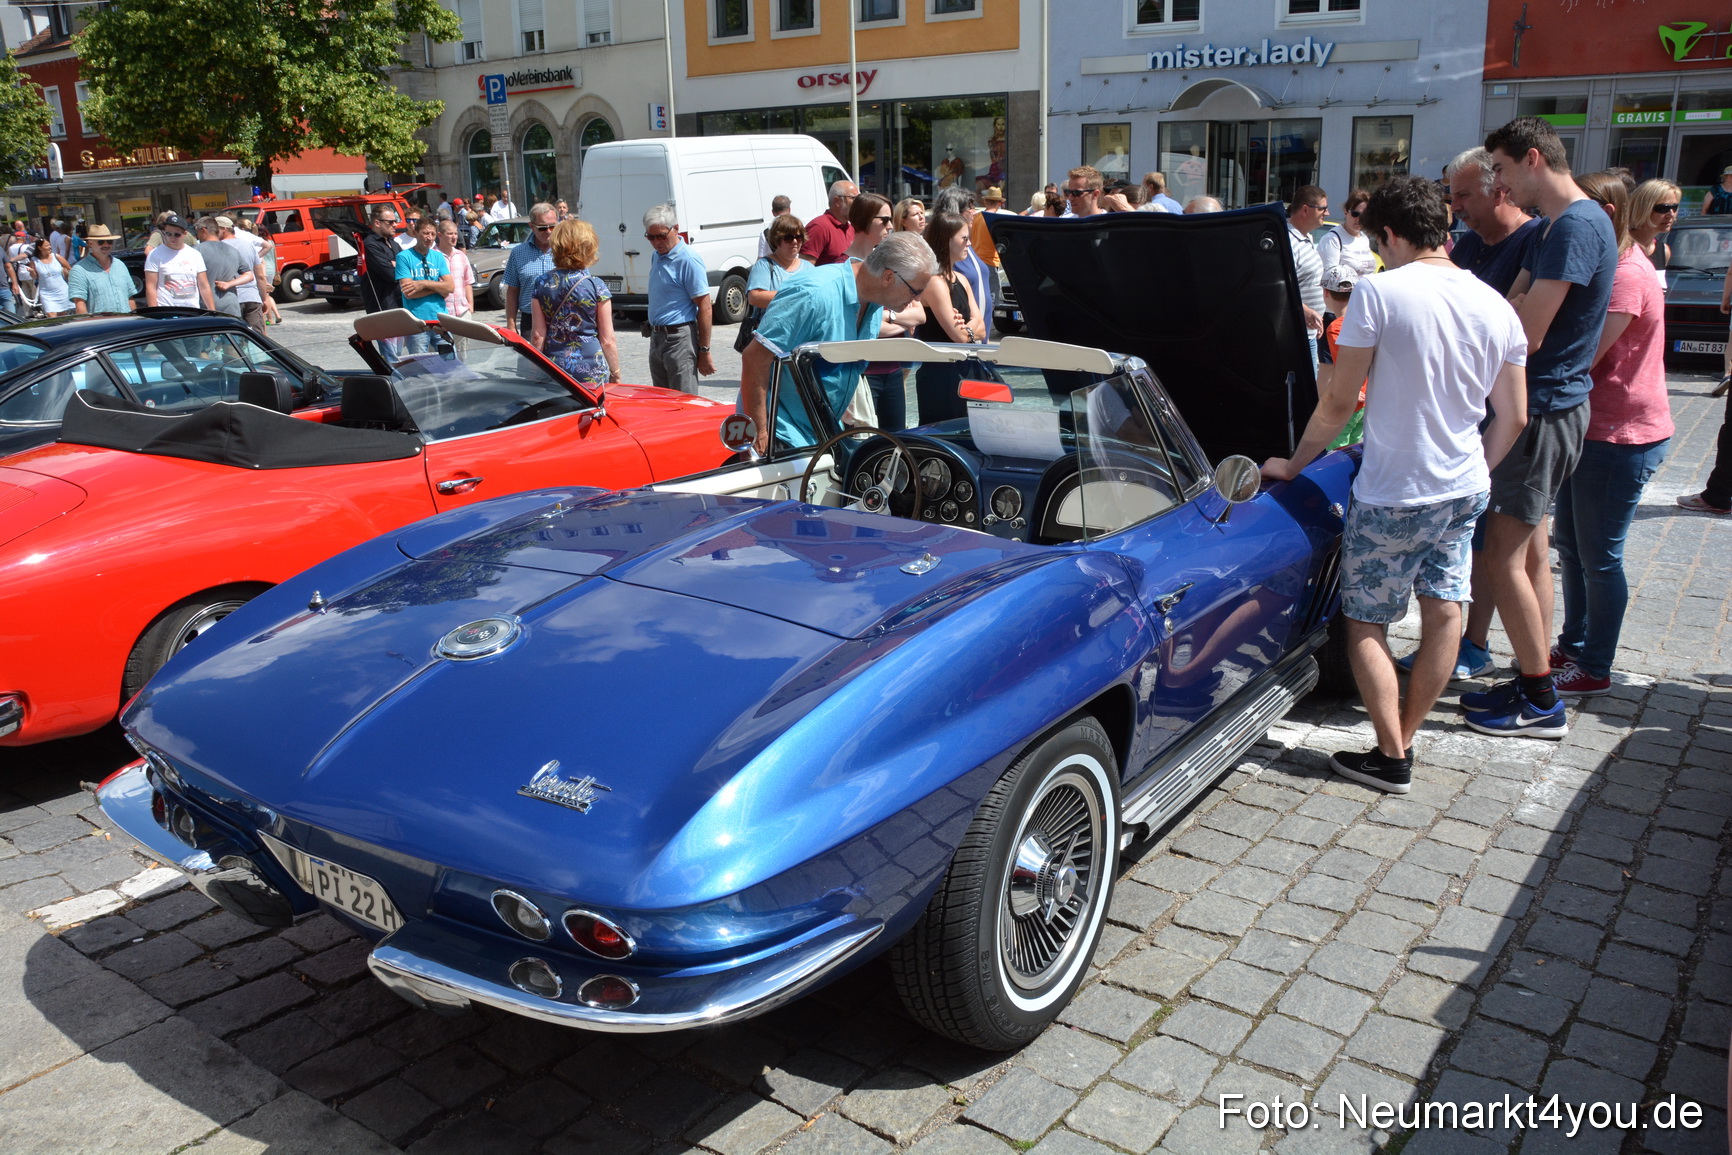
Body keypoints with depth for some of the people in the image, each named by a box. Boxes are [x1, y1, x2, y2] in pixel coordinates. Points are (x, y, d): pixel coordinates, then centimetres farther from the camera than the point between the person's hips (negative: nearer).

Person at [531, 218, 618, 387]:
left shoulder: (541, 284, 2)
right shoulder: (596, 286, -5)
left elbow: (538, 336, 4)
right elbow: (607, 340, -3)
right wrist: (616, 374, 8)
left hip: (554, 367, 3)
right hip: (590, 368, -3)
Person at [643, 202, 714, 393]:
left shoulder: (689, 260, -14)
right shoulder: (656, 256, 12)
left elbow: (704, 308, -16)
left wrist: (704, 351, -17)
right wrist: (654, 333, 17)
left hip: (680, 338, -9)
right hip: (657, 338, 9)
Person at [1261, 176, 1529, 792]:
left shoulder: (1380, 291, -15)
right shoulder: (1496, 306, 3)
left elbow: (1339, 403, -13)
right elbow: (1513, 418, 8)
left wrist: (1293, 464, 1)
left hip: (1392, 495, -6)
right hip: (1464, 489, 7)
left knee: (1365, 625, 7)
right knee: (1444, 611, 15)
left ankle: (1392, 758, 11)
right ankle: (1404, 738, 27)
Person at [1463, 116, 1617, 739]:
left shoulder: (1577, 226, -19)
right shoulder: (1553, 227, 15)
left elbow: (1526, 333, -21)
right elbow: (1511, 309, 13)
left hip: (1543, 409, -10)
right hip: (1544, 404, 10)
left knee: (1502, 554, -6)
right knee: (1529, 548, 15)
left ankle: (1541, 703, 3)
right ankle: (1534, 682, 25)